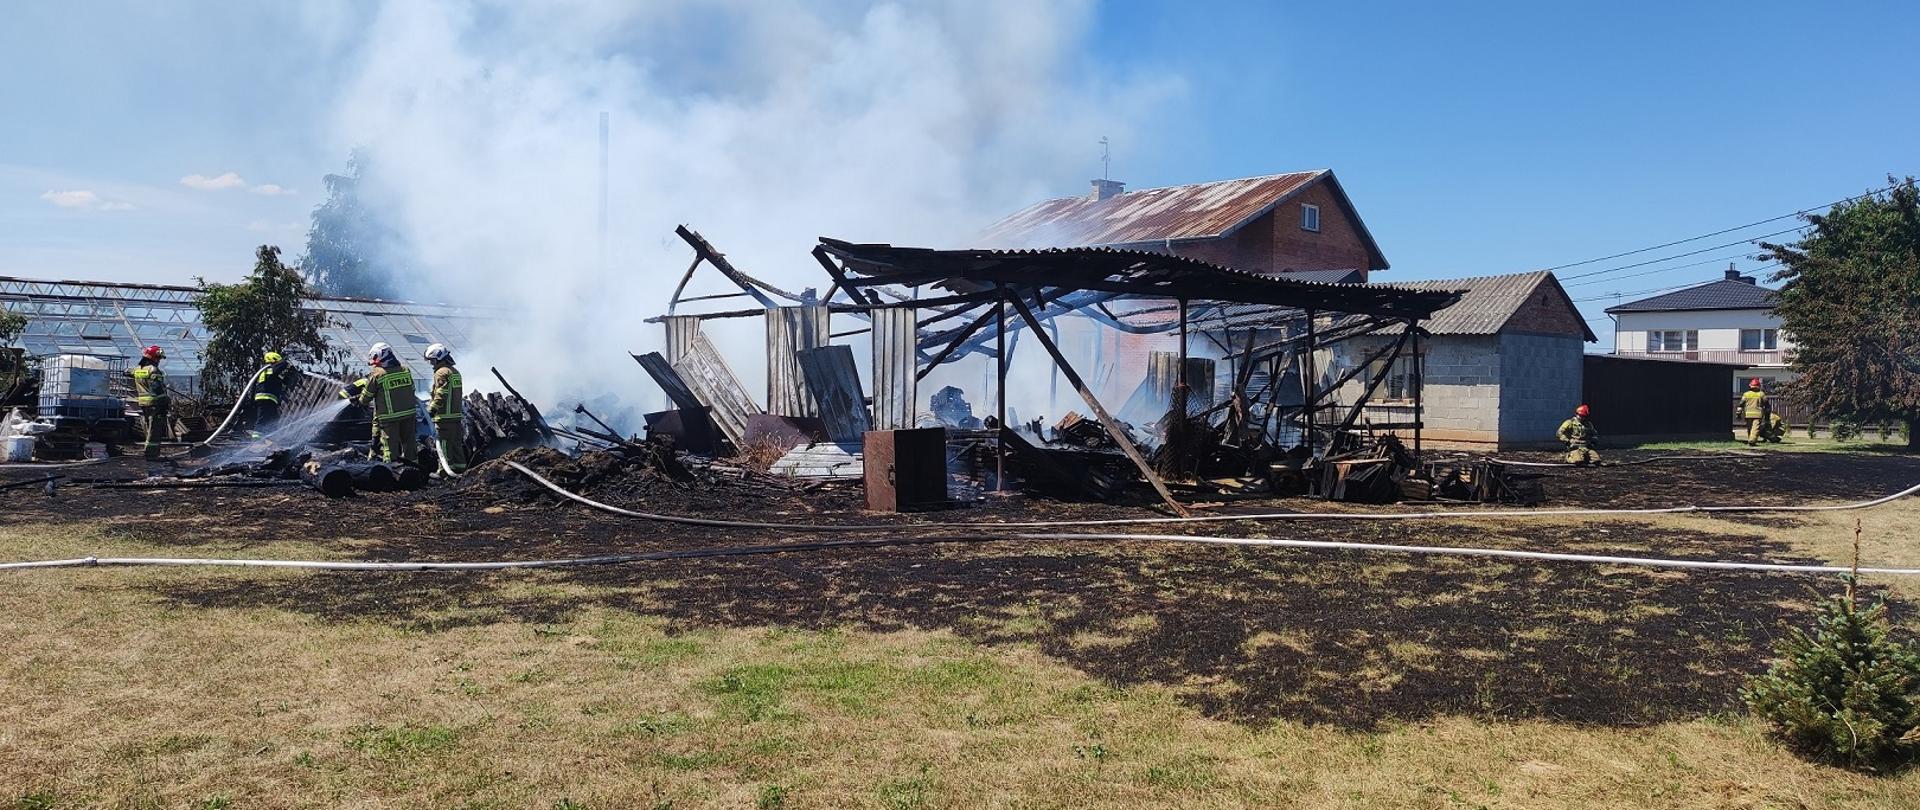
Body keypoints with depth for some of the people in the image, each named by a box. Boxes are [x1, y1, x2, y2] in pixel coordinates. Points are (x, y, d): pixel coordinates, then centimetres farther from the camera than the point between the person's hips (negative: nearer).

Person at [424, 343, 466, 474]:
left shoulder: (441, 372, -12)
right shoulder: (455, 372, 16)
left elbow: (441, 395, -19)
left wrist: (432, 408, -10)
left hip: (444, 416, -9)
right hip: (457, 414, 9)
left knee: (444, 444, -4)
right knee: (456, 443, 14)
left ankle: (444, 470, -2)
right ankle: (460, 467, 19)